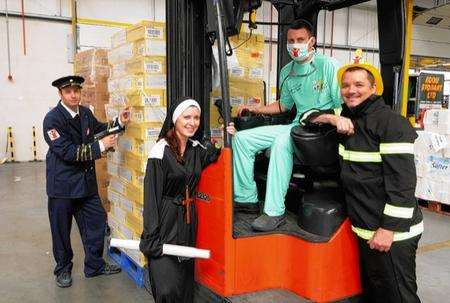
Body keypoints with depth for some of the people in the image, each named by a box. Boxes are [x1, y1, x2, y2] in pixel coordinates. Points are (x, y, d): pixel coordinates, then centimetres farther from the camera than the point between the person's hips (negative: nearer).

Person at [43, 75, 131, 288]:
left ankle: (95, 265, 31)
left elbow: (98, 128, 22)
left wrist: (119, 122, 4)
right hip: (62, 184, -6)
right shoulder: (53, 119, -17)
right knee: (62, 230, 10)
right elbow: (67, 152, -23)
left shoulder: (85, 113, 3)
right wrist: (100, 146, -23)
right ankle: (63, 269, 31)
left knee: (96, 222, 12)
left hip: (86, 181, 6)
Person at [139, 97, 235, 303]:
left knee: (185, 281, 15)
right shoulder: (161, 151, -14)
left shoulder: (197, 149, 4)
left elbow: (212, 156, 24)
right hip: (165, 222, -6)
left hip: (189, 220, 6)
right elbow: (151, 196, -15)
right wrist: (150, 237, -18)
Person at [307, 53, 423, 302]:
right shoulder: (348, 117, 9)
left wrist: (389, 229, -22)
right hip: (364, 228, 8)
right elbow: (310, 117, 13)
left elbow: (402, 180, -20)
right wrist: (333, 118, -7)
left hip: (391, 231, -8)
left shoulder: (391, 122, -15)